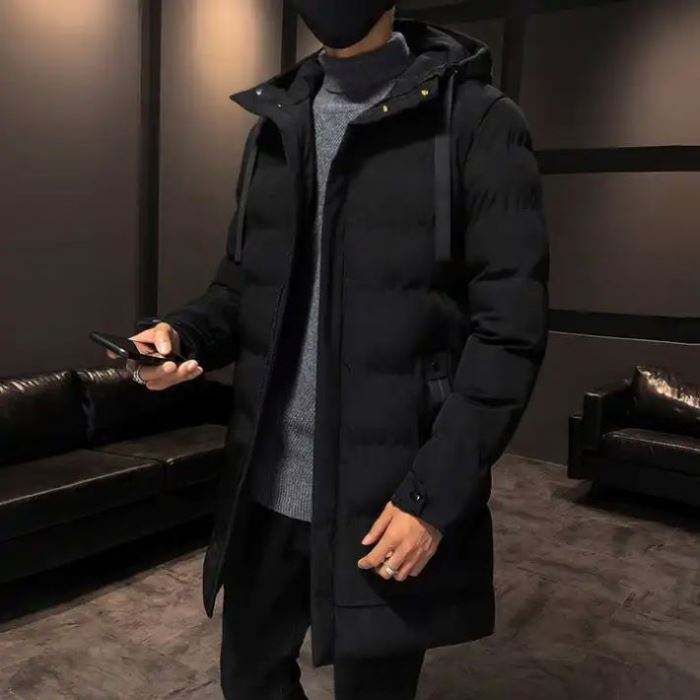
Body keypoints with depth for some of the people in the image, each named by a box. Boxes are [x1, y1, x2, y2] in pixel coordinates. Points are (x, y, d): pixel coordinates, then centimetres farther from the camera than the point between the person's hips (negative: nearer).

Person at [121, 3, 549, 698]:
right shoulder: (275, 126, 11)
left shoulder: (478, 122, -7)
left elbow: (508, 329, -12)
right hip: (265, 489, 5)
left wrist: (434, 494, -17)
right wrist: (180, 332, -6)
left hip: (389, 499, -5)